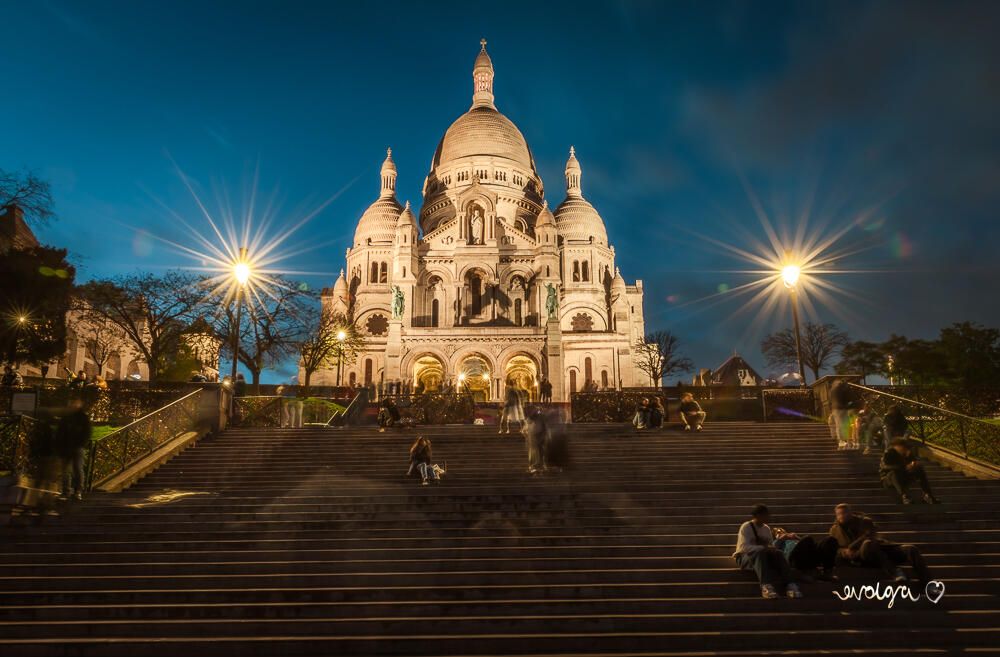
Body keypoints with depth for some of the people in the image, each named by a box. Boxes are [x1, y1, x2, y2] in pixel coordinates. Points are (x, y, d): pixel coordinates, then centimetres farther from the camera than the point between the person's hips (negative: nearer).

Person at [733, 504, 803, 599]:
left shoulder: (766, 528, 14)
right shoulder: (746, 527, -7)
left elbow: (771, 545, 16)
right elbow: (744, 547, -21)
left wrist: (773, 549, -10)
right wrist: (764, 548, -31)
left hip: (763, 555, 5)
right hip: (745, 557, -5)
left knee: (779, 553, -26)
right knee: (760, 552, -39)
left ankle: (790, 584, -43)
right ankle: (766, 585, -58)